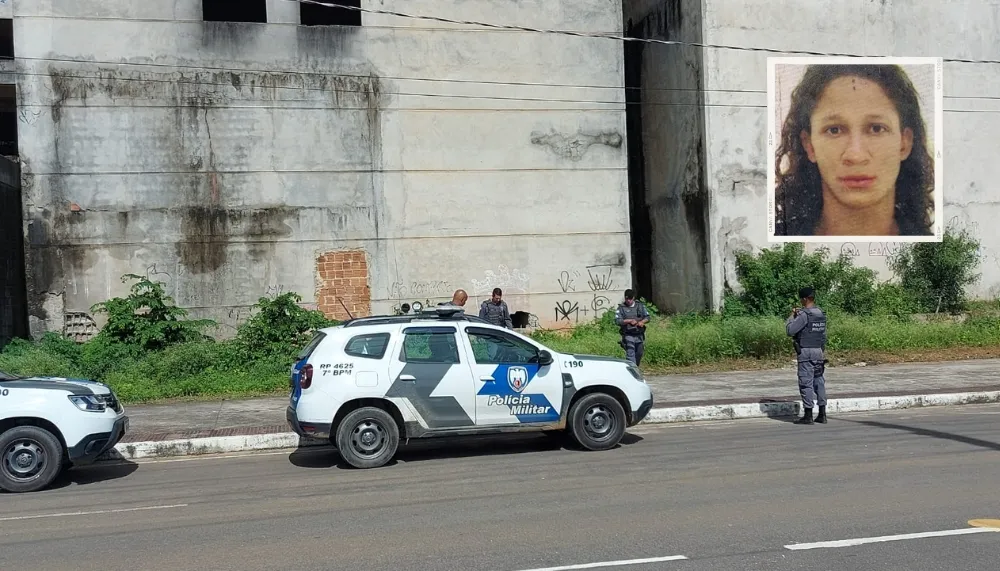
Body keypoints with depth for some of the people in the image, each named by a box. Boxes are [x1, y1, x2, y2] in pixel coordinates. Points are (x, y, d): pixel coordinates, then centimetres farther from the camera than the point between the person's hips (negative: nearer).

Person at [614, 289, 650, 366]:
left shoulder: (640, 306, 11)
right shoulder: (621, 308, 0)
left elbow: (647, 317, 12)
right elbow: (617, 321, -9)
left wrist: (642, 321, -10)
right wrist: (629, 321, -18)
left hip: (639, 335, 4)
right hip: (628, 335, -4)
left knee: (639, 353, 13)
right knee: (630, 353, -14)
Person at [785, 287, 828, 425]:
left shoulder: (804, 315, -15)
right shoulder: (821, 314, 10)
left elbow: (790, 330, -15)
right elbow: (824, 335, 17)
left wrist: (792, 316, -2)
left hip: (805, 352, -8)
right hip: (818, 351, 8)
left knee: (806, 383, -4)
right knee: (819, 382, 10)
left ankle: (808, 416, -2)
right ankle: (822, 414, 11)